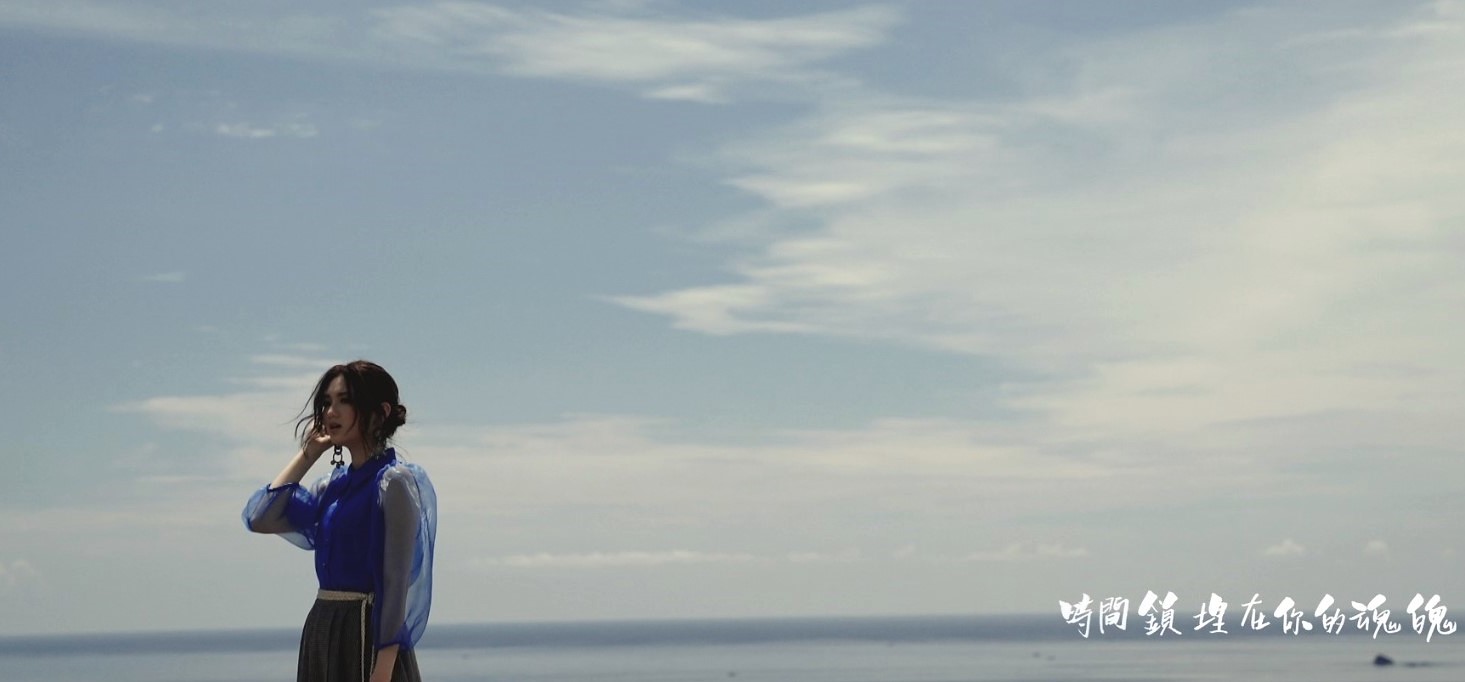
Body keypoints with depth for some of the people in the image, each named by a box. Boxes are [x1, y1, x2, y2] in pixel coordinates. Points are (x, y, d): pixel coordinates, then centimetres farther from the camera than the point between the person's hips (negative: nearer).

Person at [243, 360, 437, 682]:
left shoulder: (393, 482, -9)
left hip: (367, 634, -8)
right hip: (322, 631, 8)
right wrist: (308, 454, 9)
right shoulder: (335, 484, 14)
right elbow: (261, 518, 7)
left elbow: (397, 582, -14)